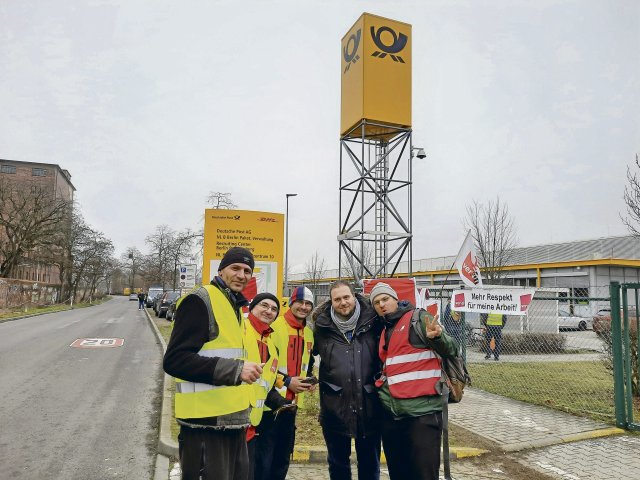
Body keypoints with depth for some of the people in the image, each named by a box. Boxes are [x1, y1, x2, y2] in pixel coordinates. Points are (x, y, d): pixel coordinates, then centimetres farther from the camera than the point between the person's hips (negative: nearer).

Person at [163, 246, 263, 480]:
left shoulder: (236, 308, 16)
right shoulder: (200, 301, -13)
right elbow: (174, 360, -21)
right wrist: (234, 369, -24)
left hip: (234, 421, 9)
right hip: (206, 423, -9)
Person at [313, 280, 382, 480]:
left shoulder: (372, 321, -3)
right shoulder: (322, 326, -2)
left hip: (368, 406, 0)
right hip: (335, 406, 0)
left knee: (370, 464, 16)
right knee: (338, 463, 16)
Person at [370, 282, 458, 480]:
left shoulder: (418, 317, -2)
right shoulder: (384, 331, 18)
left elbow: (450, 350, -9)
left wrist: (437, 337, -28)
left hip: (422, 410, -7)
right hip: (390, 412, 7)